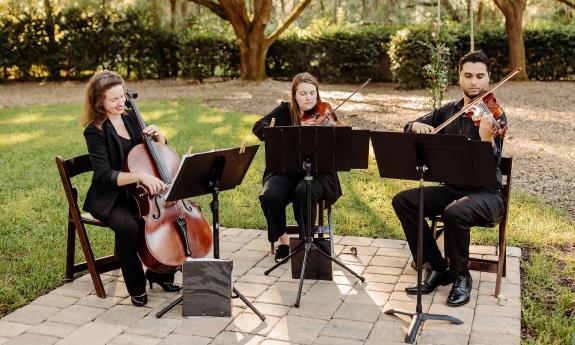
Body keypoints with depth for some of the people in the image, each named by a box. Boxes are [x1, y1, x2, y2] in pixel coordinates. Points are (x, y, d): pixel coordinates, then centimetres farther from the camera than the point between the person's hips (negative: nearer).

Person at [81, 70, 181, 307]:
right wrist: (140, 175, -34)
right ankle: (136, 287, -12)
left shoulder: (130, 120, 7)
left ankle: (160, 272, 5)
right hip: (109, 199, -6)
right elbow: (105, 175, -22)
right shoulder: (95, 131, -11)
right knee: (128, 226, -36)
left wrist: (157, 135, -6)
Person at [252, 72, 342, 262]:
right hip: (285, 171, 2)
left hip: (316, 172, -2)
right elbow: (258, 126, 2)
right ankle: (282, 239, -2)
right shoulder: (284, 110, 9)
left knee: (304, 193, -35)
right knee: (269, 196, -27)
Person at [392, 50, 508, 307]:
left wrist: (486, 137, -41)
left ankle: (461, 277, -9)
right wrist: (417, 126, -13)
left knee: (455, 212, -36)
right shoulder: (448, 111, 7)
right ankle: (437, 267, -4)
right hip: (451, 188, 6)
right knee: (403, 200, -15)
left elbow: (493, 162, -21)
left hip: (486, 193, -5)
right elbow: (408, 129, 10)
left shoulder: (494, 114, -9)